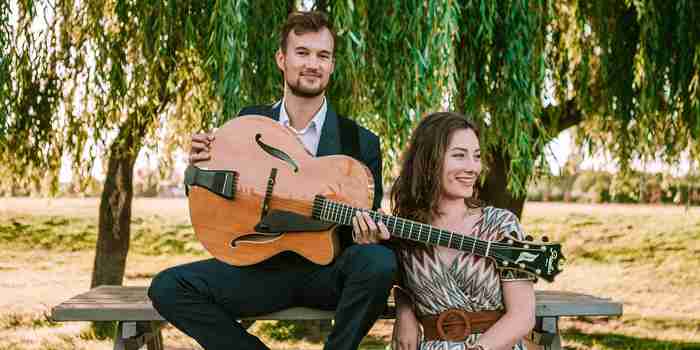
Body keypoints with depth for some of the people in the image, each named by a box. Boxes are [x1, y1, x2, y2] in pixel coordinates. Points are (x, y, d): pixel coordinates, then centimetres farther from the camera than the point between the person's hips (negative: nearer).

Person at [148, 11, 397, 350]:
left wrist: (368, 237, -21)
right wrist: (202, 167, -10)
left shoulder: (361, 143, -2)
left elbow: (369, 229, 3)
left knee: (379, 262, -34)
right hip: (260, 265, 2)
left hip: (327, 271, -1)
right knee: (167, 287, -19)